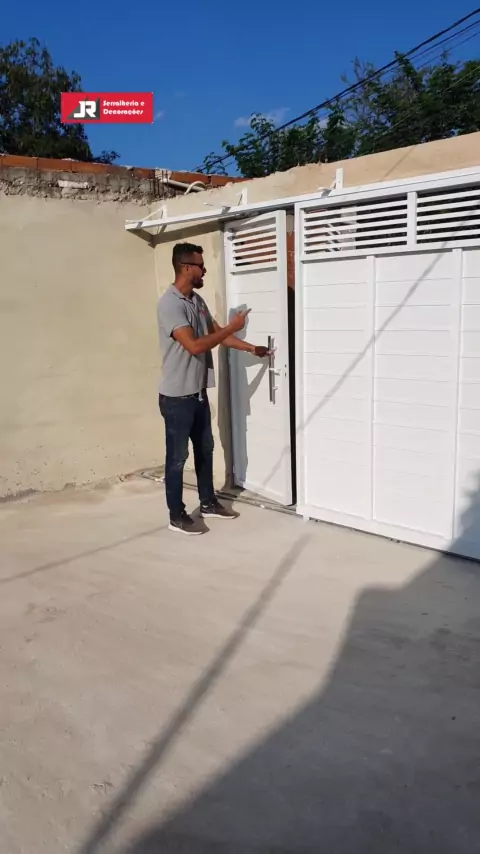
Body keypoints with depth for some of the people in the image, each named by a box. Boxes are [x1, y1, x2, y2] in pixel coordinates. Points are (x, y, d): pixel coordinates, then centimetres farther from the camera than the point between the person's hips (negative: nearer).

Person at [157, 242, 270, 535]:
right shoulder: (170, 304, -20)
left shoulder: (197, 300, 9)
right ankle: (177, 516, 15)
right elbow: (194, 345, -27)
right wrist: (233, 326, -20)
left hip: (198, 392, 9)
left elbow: (217, 333, 19)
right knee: (177, 457, 2)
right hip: (177, 395, -9)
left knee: (205, 449, 18)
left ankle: (208, 503, 33)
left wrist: (252, 348, 16)